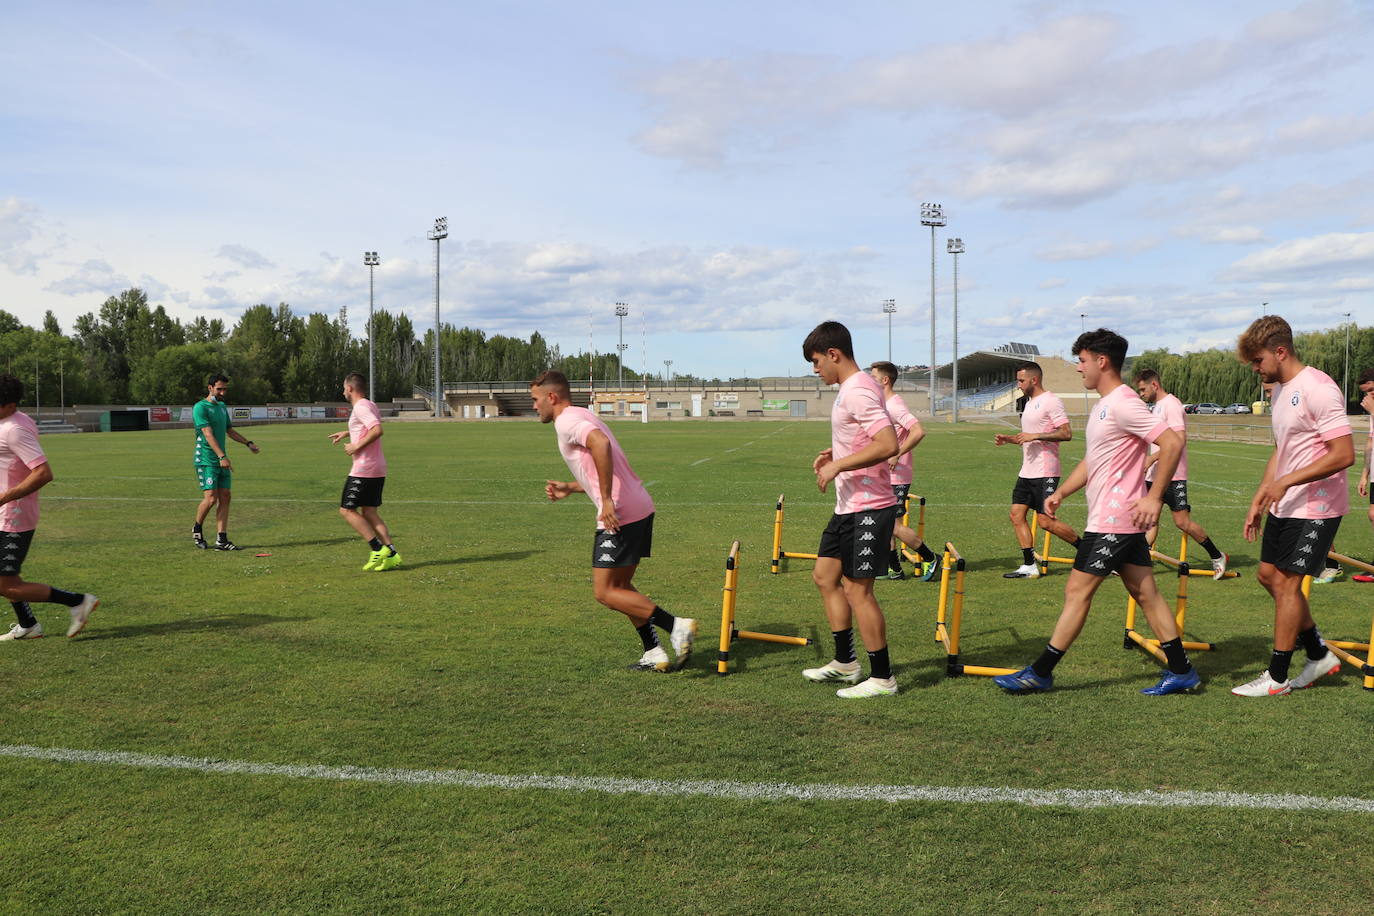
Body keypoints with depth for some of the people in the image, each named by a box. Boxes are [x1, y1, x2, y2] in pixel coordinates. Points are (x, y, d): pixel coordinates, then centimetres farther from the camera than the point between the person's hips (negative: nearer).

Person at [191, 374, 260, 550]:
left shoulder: (222, 407, 16)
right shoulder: (200, 407, -9)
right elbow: (208, 434, -19)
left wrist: (248, 443, 20)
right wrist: (222, 456, -27)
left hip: (222, 461, 8)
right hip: (206, 460, -7)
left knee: (224, 498, 1)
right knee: (211, 498, -12)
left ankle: (221, 540, 2)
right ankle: (197, 529, 13)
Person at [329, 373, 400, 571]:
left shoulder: (361, 407, -12)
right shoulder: (369, 405, 17)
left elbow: (377, 430, -27)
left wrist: (356, 446, -19)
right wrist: (346, 433, 37)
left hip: (363, 469, -9)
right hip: (378, 469, 9)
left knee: (347, 510, -2)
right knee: (369, 512, 10)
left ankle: (378, 549, -8)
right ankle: (391, 554, 2)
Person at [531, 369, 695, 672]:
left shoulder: (567, 421, -7)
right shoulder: (583, 417, 24)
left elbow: (601, 443, -29)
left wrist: (606, 500, -28)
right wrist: (570, 488, 30)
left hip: (619, 515, -10)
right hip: (640, 508, 10)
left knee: (605, 592, -3)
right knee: (620, 586, 18)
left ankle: (677, 626, -10)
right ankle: (654, 654, 16)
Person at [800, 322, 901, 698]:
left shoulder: (858, 391, -19)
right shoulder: (851, 388, 14)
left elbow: (888, 444, -30)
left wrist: (838, 465, -24)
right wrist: (835, 452, 14)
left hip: (868, 508, -11)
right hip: (849, 505, 11)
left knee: (856, 588, -5)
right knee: (825, 575, 16)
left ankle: (882, 678, 8)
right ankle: (845, 661, 27)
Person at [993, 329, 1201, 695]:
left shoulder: (1122, 403, -16)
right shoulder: (1103, 405, 16)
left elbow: (1172, 442, -24)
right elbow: (1092, 461, 25)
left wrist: (1154, 497, -24)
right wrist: (1061, 492, 14)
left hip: (1113, 520, -10)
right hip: (1123, 520, 10)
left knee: (1077, 591, -4)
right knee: (1145, 593, 12)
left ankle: (1040, 672, 3)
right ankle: (1181, 671, 17)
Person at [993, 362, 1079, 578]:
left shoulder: (1051, 401, -11)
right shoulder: (1029, 403, 18)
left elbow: (1066, 433, -18)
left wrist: (1035, 435, -22)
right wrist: (1007, 439, 12)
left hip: (1045, 473, -10)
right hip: (1026, 472, 10)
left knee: (1046, 521, -9)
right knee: (1017, 516, 4)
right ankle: (1029, 566, 8)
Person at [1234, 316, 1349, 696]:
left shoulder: (1318, 389, -19)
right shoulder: (1280, 389, 11)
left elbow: (1344, 455, -24)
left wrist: (1286, 482, -23)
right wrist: (1259, 500, 15)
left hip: (1315, 507, -10)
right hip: (1284, 505, 10)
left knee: (1286, 582, -4)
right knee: (1269, 575, 13)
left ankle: (1277, 677, 7)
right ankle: (1319, 655, 27)